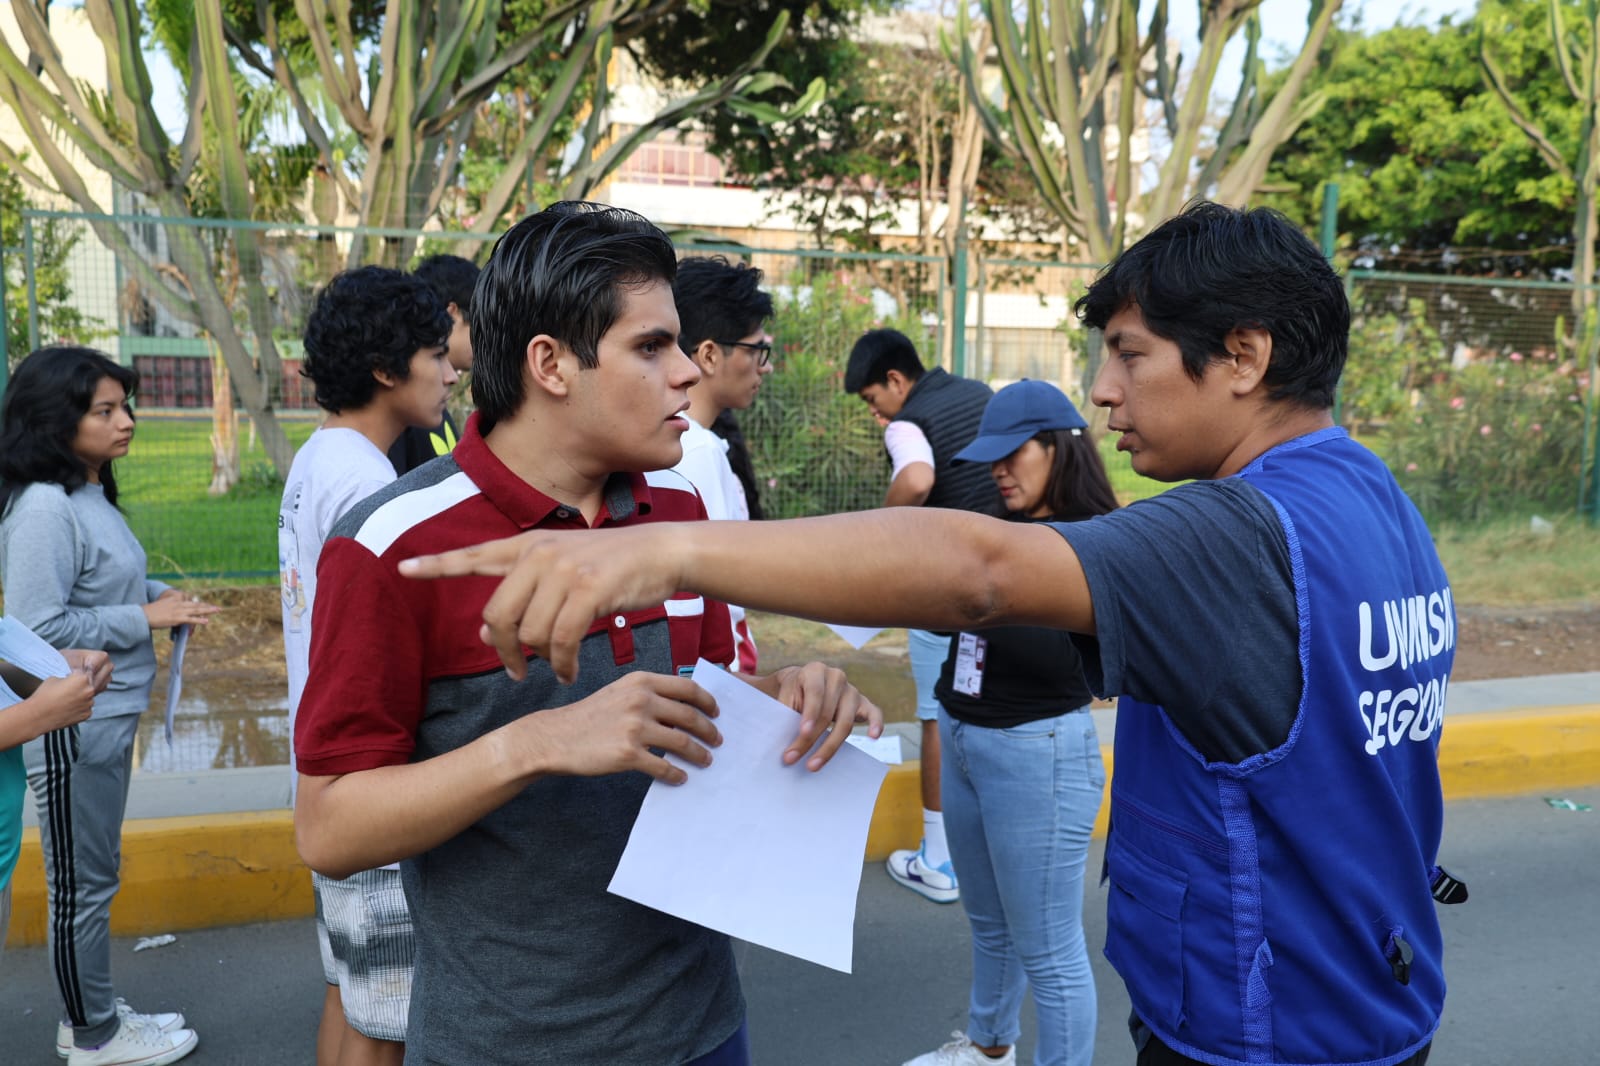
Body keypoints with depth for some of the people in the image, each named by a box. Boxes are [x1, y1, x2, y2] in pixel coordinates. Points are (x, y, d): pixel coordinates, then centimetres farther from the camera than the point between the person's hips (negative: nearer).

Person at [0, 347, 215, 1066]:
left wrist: (162, 597, 1)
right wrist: (145, 617, -19)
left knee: (93, 878, 20)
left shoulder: (89, 495, 7)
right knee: (81, 885, 7)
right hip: (72, 728, -9)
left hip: (108, 717, 9)